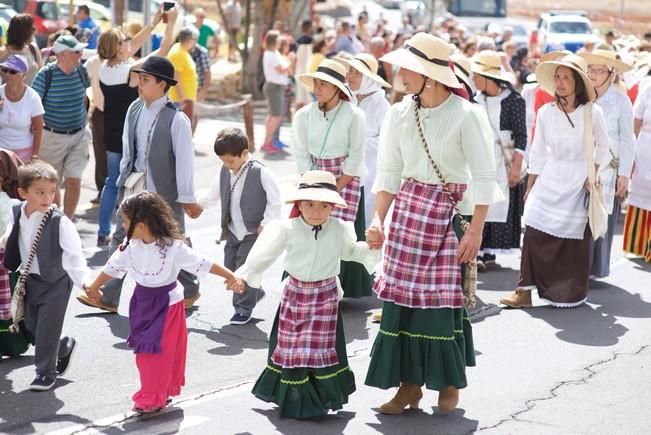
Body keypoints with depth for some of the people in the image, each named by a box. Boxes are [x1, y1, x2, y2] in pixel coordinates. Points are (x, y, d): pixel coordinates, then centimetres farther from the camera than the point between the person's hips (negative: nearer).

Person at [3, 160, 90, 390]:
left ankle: (46, 372, 17)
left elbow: (74, 255, -26)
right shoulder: (17, 215, -6)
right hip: (30, 280, 6)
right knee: (32, 327, 16)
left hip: (55, 282, -6)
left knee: (47, 328, -1)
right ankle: (64, 348, 41)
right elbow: (10, 240, 17)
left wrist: (85, 282, -33)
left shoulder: (60, 222, -24)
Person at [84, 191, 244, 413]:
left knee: (159, 352, -1)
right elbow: (113, 267, 9)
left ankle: (152, 399, 13)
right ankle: (157, 393, 30)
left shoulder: (173, 247, -24)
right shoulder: (130, 245, -8)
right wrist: (94, 287, 23)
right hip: (142, 302, 5)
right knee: (145, 352, 12)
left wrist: (231, 277, -23)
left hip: (167, 305, -5)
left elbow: (203, 264, -19)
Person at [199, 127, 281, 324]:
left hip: (253, 233, -7)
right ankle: (254, 292, 34)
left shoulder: (261, 173, -17)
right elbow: (214, 195, 15)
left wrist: (266, 224, -12)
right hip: (232, 232, 7)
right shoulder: (224, 172, 0)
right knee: (230, 268, 12)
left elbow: (275, 201, -12)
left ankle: (244, 308, 11)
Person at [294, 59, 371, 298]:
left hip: (347, 181, -3)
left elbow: (356, 157, -9)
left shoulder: (354, 115, -11)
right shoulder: (304, 115, -1)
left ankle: (343, 290, 2)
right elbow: (302, 155, 1)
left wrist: (335, 189, -10)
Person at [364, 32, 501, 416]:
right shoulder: (400, 114, 1)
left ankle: (450, 383, 20)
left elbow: (484, 178, -10)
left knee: (442, 299, 0)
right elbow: (388, 172, 5)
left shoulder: (466, 115, -12)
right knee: (401, 297, 4)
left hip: (448, 213, -4)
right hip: (407, 210, 5)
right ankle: (409, 383, 16)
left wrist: (476, 231, -13)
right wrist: (378, 219, -6)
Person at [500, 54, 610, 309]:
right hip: (549, 180, 2)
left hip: (578, 183, -2)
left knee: (574, 238, 4)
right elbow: (538, 153, 7)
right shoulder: (545, 112, -1)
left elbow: (603, 147, 5)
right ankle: (525, 290, -1)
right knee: (534, 232, -6)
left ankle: (571, 293, 20)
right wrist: (530, 187, 8)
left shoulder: (592, 112, -8)